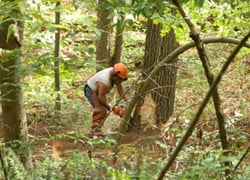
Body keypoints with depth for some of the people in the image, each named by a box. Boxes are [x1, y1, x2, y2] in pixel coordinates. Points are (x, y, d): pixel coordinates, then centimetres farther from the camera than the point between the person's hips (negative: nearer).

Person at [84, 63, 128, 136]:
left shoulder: (114, 73, -12)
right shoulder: (105, 81, -37)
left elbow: (119, 88, -3)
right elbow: (101, 97, -29)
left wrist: (125, 100, -5)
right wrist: (108, 107, -18)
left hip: (98, 91, 9)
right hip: (91, 91, -9)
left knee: (103, 111, 8)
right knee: (100, 110, -21)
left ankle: (94, 129, 15)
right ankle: (95, 130, -22)